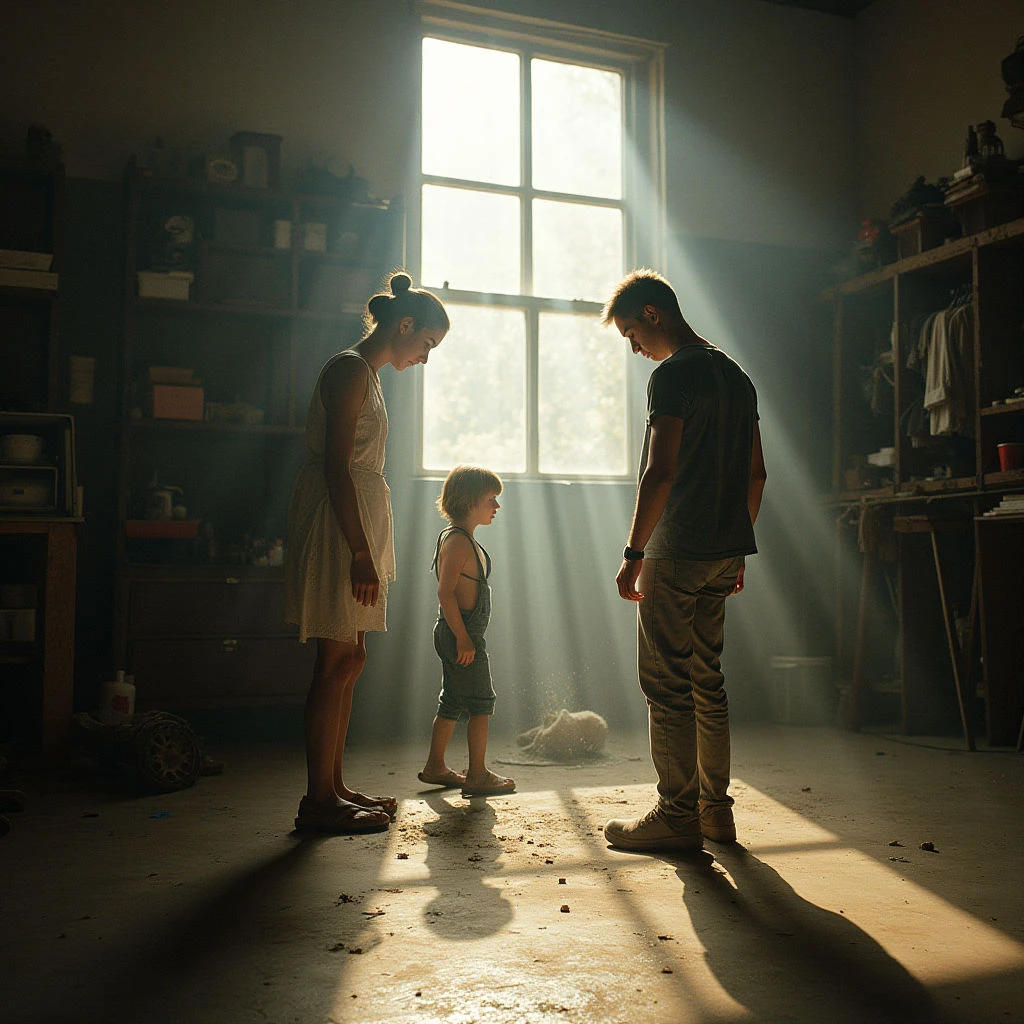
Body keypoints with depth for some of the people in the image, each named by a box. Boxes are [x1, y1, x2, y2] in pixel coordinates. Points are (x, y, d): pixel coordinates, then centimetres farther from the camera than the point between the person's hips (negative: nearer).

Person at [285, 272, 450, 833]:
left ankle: (333, 787, 18)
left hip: (356, 522, 10)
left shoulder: (366, 374, 20)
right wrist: (360, 552, -23)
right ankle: (318, 800, 0)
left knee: (348, 660, 11)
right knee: (338, 661, -7)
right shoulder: (350, 368, -10)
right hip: (339, 523, -10)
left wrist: (366, 549, 20)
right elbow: (336, 466, -19)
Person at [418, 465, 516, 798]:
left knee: (452, 701, 16)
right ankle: (477, 775, 2)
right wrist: (463, 637, -24)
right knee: (481, 702, -4)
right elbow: (445, 591, -23)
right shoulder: (458, 540, -16)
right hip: (461, 632, -10)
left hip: (459, 633, 10)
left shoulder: (464, 539, 16)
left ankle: (435, 767, 24)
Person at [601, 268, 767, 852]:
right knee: (707, 679, 14)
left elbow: (661, 473, -19)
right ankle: (716, 809, 20)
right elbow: (757, 473, 18)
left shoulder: (674, 375, -11)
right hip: (725, 552, 9)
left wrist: (635, 553, -15)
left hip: (677, 554, -9)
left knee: (667, 684, -2)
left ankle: (678, 816, 3)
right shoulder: (736, 374, 17)